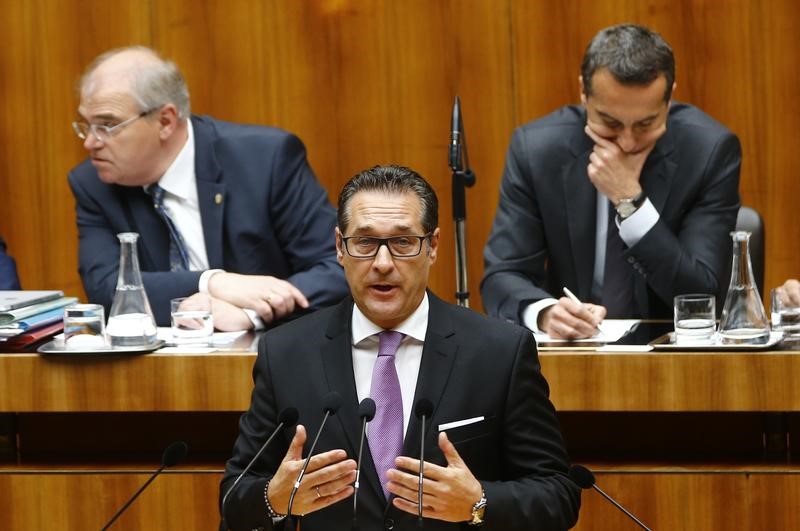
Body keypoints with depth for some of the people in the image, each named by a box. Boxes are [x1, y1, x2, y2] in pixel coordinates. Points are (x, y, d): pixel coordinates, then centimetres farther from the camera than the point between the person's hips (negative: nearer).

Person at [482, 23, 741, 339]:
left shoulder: (711, 150, -10)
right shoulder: (536, 147, -7)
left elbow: (702, 298, -13)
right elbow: (501, 277, -7)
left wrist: (630, 201, -23)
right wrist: (546, 312, -28)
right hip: (572, 346, 1)